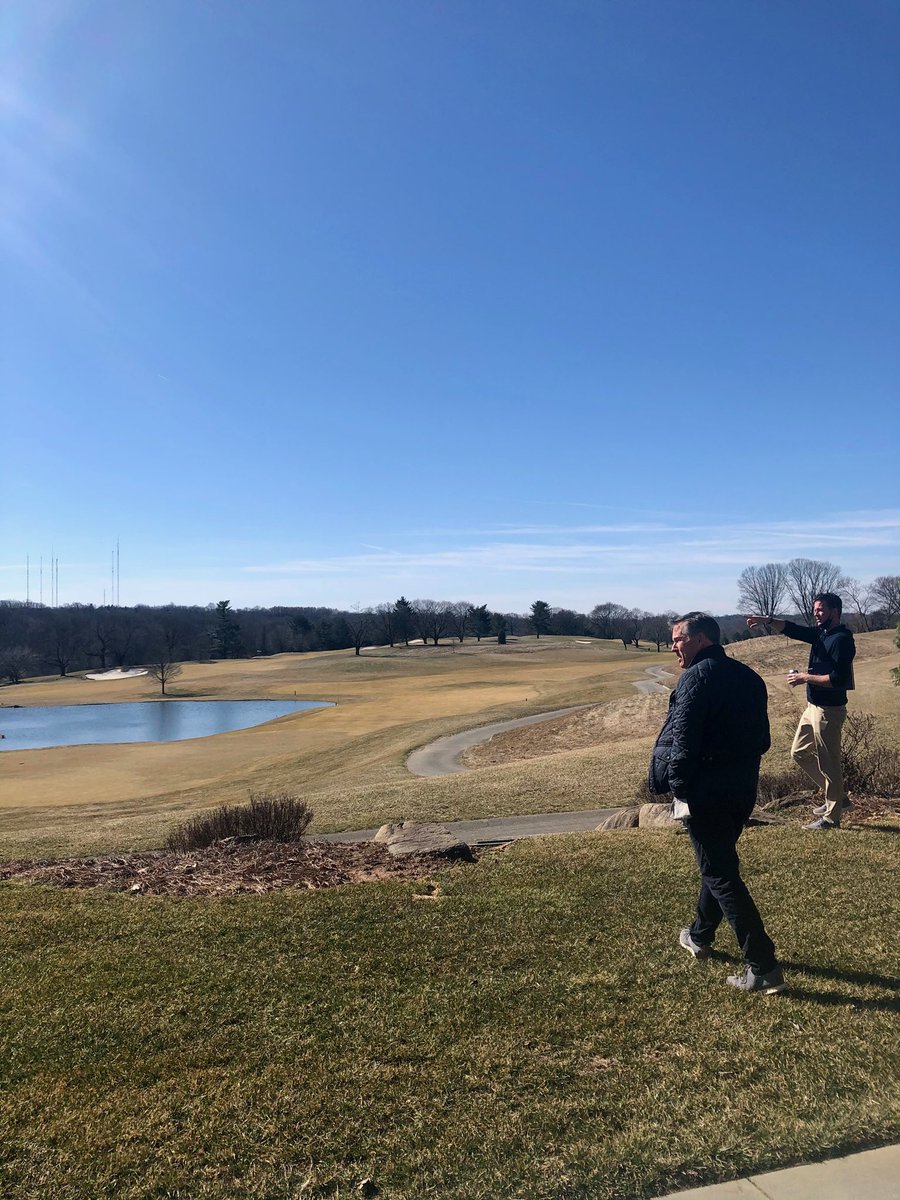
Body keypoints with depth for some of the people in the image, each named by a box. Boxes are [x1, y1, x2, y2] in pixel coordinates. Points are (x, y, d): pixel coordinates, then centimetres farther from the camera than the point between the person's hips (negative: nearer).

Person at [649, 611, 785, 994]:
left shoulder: (696, 677, -16)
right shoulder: (748, 676, 10)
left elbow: (682, 740, -20)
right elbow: (761, 737, 13)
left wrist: (677, 784, -9)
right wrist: (743, 769, 18)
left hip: (705, 793, -9)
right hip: (743, 788, 9)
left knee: (721, 875, -1)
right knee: (719, 862, 22)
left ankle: (763, 968, 0)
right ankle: (700, 937, 40)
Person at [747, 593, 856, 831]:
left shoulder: (842, 639, -18)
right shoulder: (820, 633, 9)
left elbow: (838, 680, -24)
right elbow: (791, 629, 3)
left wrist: (805, 678, -17)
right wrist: (767, 620, -15)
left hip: (829, 710, -10)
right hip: (813, 707, 10)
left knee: (828, 762, 1)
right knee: (800, 752, 17)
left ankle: (831, 816, 14)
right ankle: (836, 796, 29)